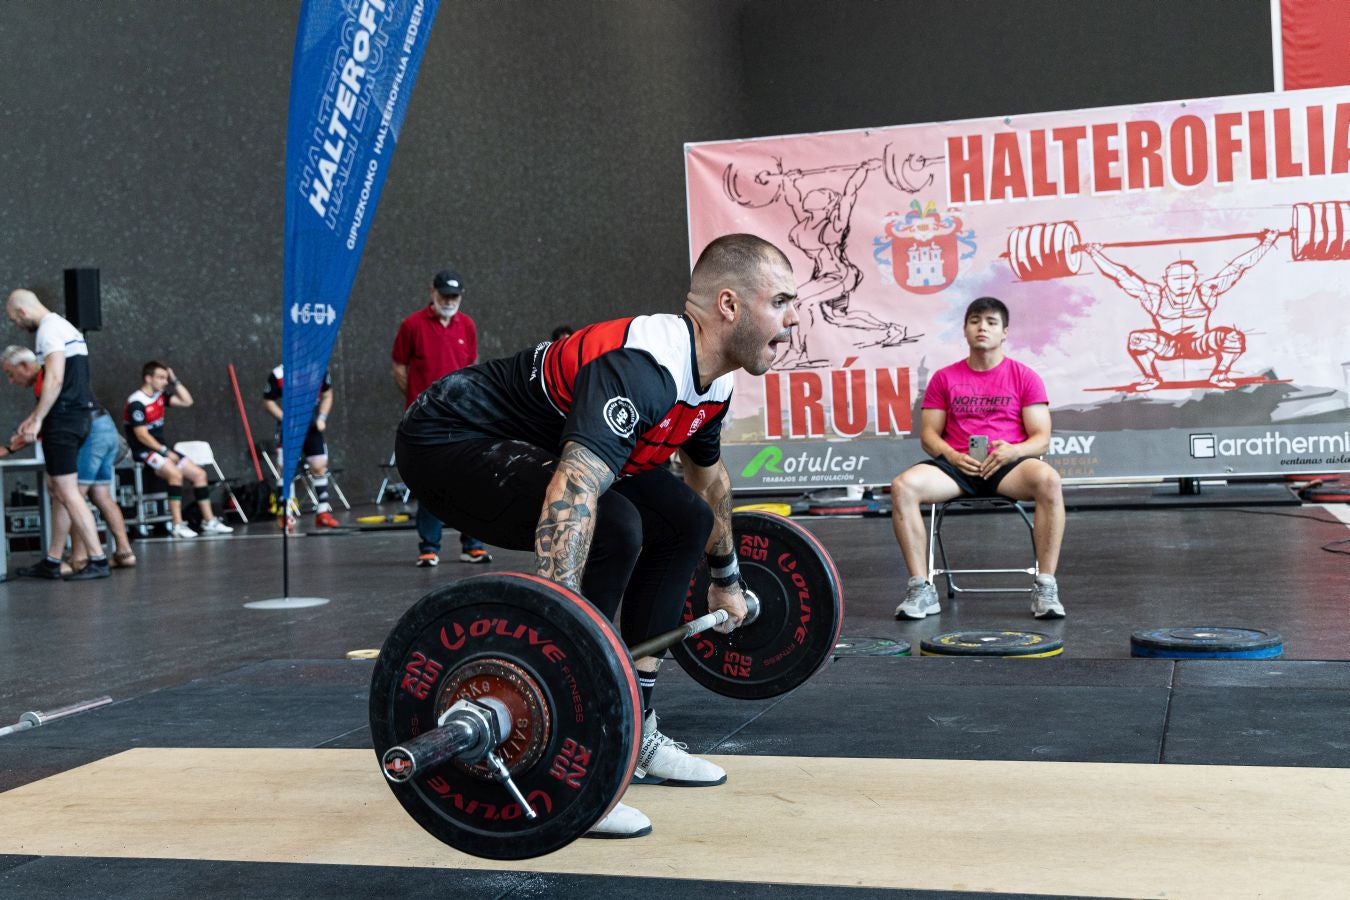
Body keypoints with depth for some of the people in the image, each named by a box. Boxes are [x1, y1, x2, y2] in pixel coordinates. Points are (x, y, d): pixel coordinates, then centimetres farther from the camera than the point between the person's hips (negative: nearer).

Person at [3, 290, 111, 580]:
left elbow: (55, 379, -21)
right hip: (77, 415, 10)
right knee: (56, 487, 14)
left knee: (67, 492, -8)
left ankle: (98, 561, -9)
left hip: (64, 419, -10)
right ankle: (52, 561, 18)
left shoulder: (49, 330, -10)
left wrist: (37, 419, -19)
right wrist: (34, 420, 26)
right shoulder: (63, 326, 21)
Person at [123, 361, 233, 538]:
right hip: (143, 451, -9)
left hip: (162, 448, 9)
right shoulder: (136, 402, -15)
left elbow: (187, 402, 11)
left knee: (199, 474, 1)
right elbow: (142, 436, -19)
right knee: (175, 473, -33)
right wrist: (165, 452, -17)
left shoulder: (160, 395, 9)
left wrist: (175, 381, 4)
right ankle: (177, 526, -31)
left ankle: (209, 522, 5)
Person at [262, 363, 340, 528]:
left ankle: (323, 513, 13)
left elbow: (327, 395, 6)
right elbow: (268, 402, -8)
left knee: (319, 467, 3)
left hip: (312, 426, 3)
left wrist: (322, 418, -6)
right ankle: (286, 516, -1)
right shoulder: (278, 375, -19)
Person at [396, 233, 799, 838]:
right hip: (449, 441, -10)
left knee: (684, 520, 7)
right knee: (610, 528, -31)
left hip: (525, 448, 10)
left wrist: (725, 579, 31)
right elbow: (570, 497, -46)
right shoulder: (643, 368, -31)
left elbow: (710, 480, 21)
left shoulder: (711, 379, 0)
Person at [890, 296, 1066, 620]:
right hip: (956, 465, 2)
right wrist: (951, 455, -10)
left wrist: (1013, 450, -17)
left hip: (1007, 466, -1)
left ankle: (1045, 588, -29)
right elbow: (928, 433, 12)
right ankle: (921, 590, -24)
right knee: (903, 486, -29)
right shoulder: (944, 378, 14)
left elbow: (1041, 437, 5)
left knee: (1048, 480, -36)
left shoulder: (1024, 377, 9)